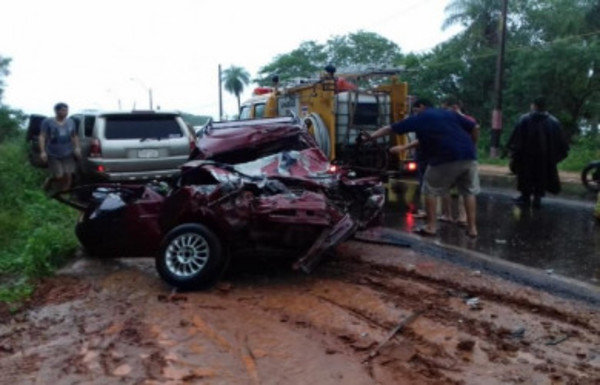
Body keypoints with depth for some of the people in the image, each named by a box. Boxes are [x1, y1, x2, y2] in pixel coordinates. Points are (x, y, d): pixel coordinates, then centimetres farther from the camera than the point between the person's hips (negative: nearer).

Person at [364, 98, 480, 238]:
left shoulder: (419, 118, 11)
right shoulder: (450, 114, 22)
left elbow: (391, 128, 12)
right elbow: (475, 127, 16)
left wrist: (371, 136, 18)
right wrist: (471, 147, 26)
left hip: (445, 159, -5)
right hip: (469, 157, 5)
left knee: (431, 190, 11)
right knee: (469, 192, 15)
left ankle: (431, 226, 10)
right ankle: (472, 228, 15)